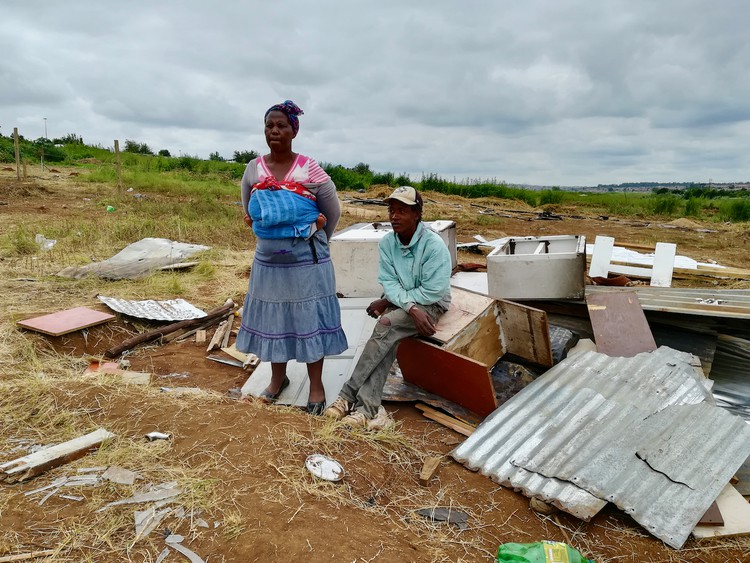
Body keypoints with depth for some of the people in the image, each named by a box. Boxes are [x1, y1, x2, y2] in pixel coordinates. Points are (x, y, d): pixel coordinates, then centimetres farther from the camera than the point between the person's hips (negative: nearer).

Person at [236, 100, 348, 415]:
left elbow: (333, 212, 2)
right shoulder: (253, 170, 1)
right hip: (268, 261, 4)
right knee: (272, 317, 12)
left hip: (307, 263, -3)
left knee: (309, 318, 4)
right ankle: (278, 377, 31)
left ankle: (316, 385, 16)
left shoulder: (310, 170, -9)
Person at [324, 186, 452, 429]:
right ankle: (370, 408, -32)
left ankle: (348, 395, -24)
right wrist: (411, 308, -24)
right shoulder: (386, 243, -3)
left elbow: (432, 292, -20)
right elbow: (389, 283, -5)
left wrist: (388, 301, -14)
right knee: (388, 338, -28)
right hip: (398, 303, 4)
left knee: (386, 325, -30)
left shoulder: (434, 245, -19)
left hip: (431, 304, -4)